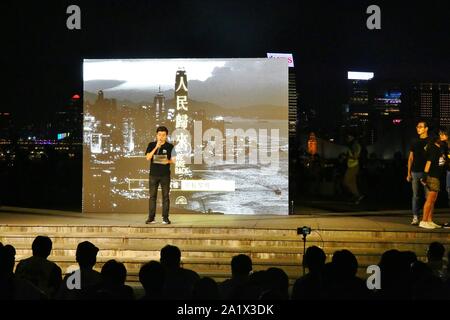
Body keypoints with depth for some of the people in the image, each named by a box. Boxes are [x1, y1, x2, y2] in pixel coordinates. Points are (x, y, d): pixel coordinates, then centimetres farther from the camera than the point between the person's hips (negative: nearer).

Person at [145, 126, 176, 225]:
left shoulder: (170, 146, 3)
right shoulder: (151, 145, 5)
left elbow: (173, 160, 4)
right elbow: (148, 158, -6)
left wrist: (168, 161, -18)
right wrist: (156, 147, -15)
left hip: (165, 174, -1)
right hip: (153, 174, 1)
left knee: (165, 196, -1)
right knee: (152, 196, 2)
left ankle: (165, 218, 3)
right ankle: (151, 218, 5)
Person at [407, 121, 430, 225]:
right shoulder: (415, 143, 14)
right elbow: (410, 158, 16)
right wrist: (409, 173, 10)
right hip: (415, 172, 4)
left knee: (428, 196, -3)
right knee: (415, 196, 4)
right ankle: (415, 217, 7)